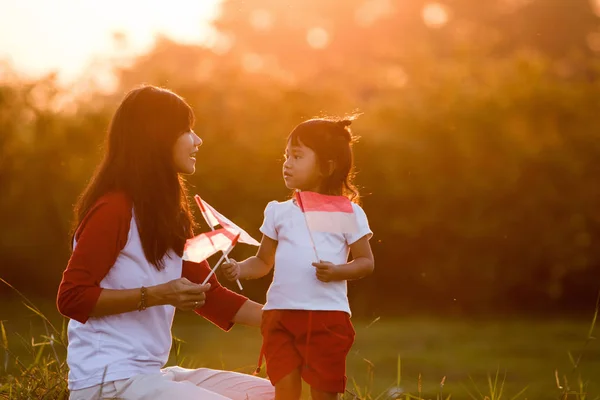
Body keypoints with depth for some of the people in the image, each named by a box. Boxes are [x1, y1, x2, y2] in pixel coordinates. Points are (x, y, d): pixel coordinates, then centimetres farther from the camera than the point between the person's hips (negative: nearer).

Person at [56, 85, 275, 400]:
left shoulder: (169, 212, 15)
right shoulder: (113, 209, -13)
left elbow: (210, 296, 15)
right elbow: (72, 297, -16)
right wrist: (155, 295, -22)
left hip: (149, 374, 9)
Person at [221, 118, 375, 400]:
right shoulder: (279, 212, 12)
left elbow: (366, 262, 1)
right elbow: (264, 261, 16)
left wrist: (337, 271, -17)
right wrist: (241, 269, -4)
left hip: (327, 316, -3)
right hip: (280, 313, 3)